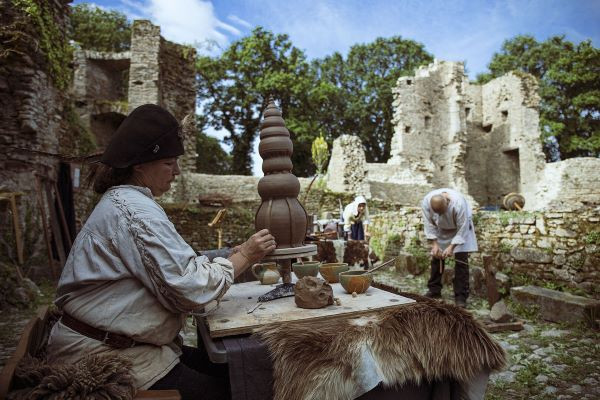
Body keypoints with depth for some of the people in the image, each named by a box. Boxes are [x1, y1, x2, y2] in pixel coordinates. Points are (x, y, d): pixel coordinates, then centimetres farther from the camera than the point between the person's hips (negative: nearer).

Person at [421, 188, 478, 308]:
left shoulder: (459, 203, -40)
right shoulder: (426, 201, -30)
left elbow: (462, 229, -29)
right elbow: (429, 224, -18)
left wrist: (452, 247, -31)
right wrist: (434, 244, -23)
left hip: (460, 228, -3)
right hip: (441, 229, 4)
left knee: (461, 260, -10)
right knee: (436, 257, 4)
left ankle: (461, 296, -4)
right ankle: (434, 290, 17)